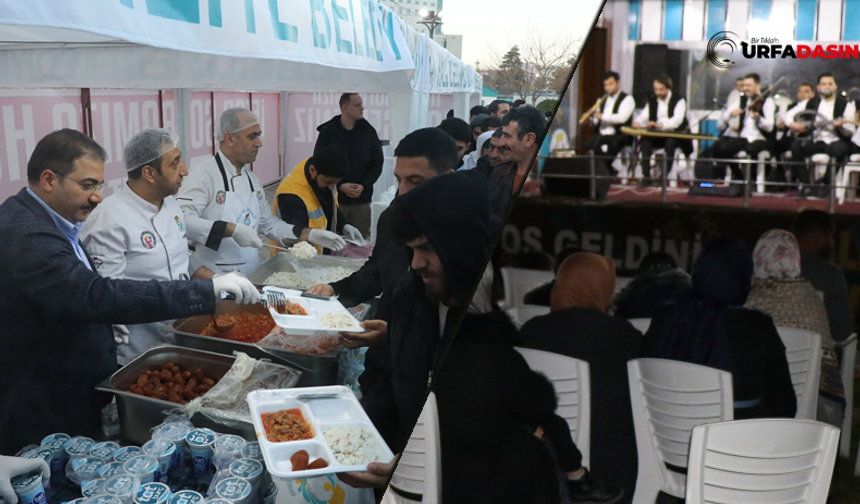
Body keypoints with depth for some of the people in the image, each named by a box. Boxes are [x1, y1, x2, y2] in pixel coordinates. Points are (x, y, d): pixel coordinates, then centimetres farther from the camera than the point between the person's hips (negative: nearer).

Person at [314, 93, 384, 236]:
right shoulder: (327, 132, -1)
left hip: (362, 199, 2)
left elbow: (377, 163, 6)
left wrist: (363, 186, -8)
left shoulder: (369, 131, 5)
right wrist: (340, 185, -12)